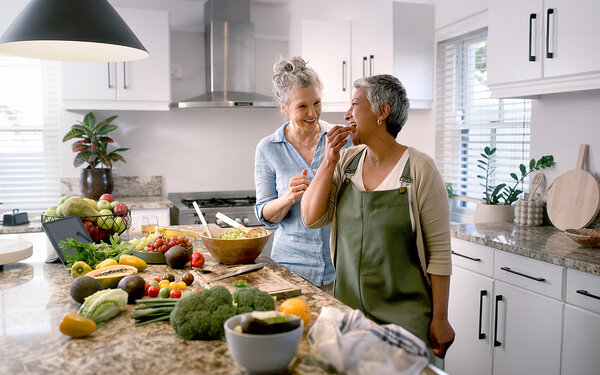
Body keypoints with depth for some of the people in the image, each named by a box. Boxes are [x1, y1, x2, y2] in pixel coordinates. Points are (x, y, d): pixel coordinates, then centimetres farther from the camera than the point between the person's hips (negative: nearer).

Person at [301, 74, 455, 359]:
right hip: (348, 308, 5)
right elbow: (311, 218, -2)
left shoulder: (419, 169, -12)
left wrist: (440, 319, -9)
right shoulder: (346, 161, 4)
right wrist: (329, 160, -9)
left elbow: (439, 251, -10)